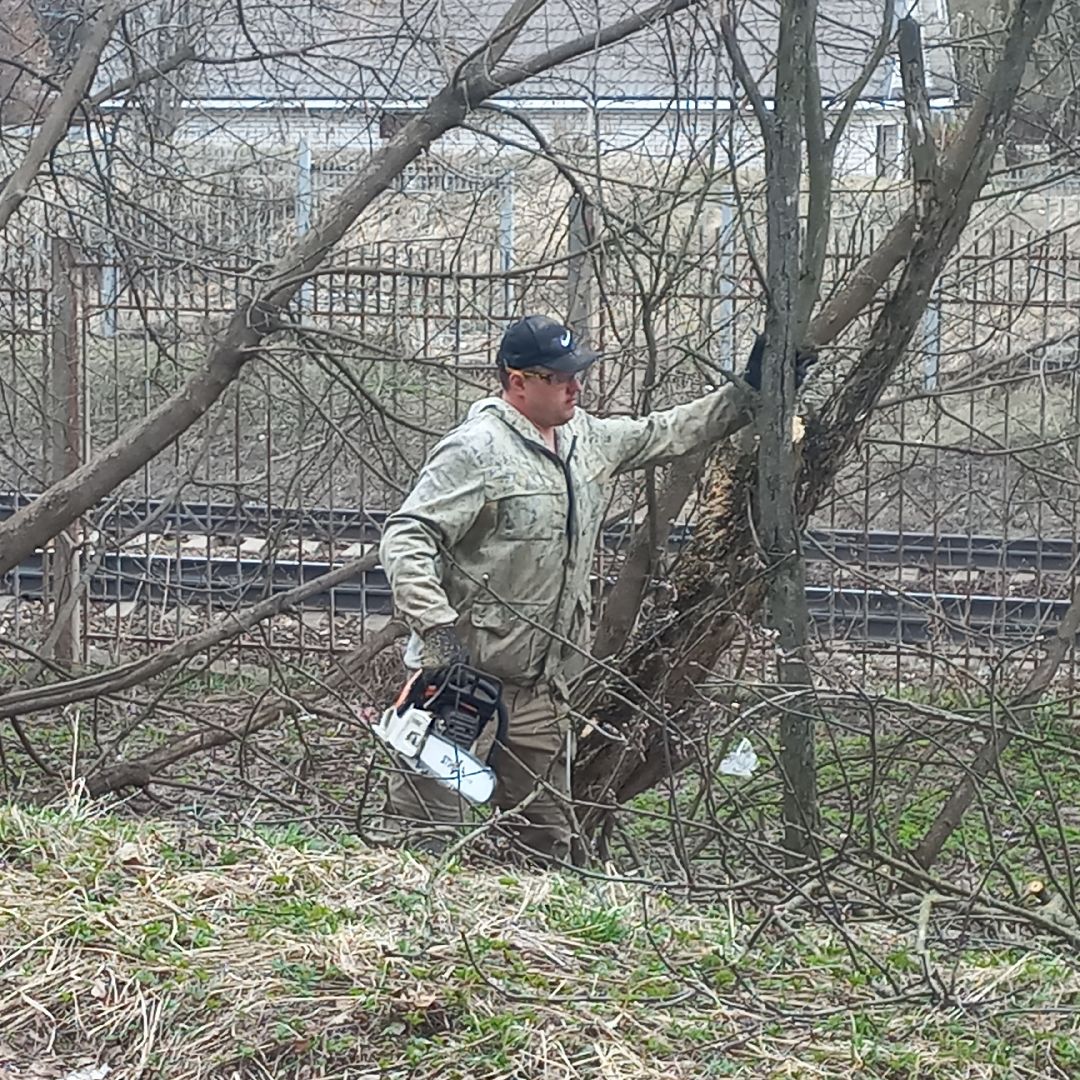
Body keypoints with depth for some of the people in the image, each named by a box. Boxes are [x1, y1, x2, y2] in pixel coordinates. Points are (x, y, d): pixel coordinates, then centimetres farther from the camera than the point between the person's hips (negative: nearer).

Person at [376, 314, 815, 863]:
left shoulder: (587, 439, 12)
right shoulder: (475, 450, -14)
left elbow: (662, 434, 28)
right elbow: (406, 537, -19)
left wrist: (747, 395, 23)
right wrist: (437, 626, -30)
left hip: (540, 687, 8)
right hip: (462, 672, -8)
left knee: (546, 837, 13)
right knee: (423, 835, -10)